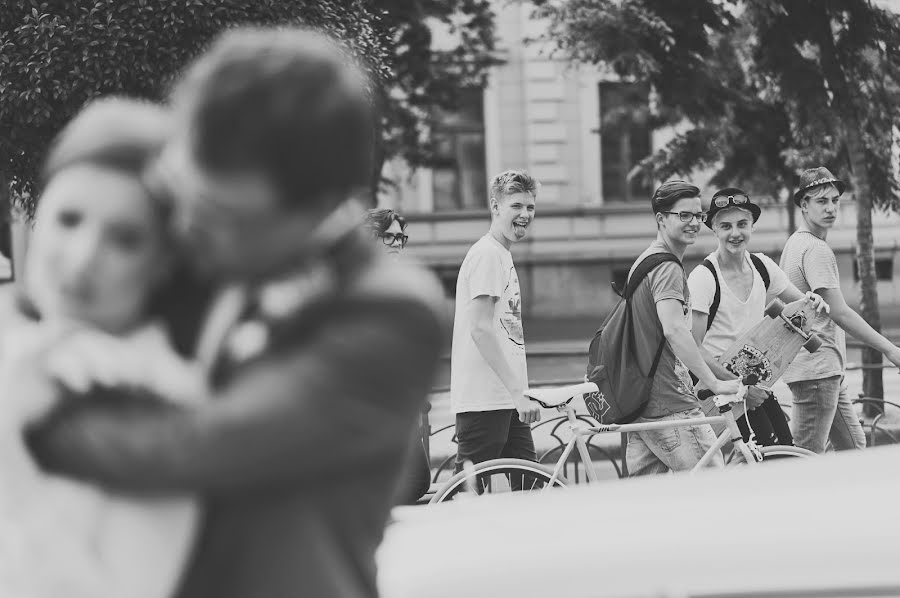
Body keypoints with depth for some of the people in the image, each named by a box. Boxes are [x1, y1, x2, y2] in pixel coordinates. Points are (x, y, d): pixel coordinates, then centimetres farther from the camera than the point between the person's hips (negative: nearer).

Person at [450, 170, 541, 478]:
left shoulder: (502, 255, 21)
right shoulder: (487, 255, -11)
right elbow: (480, 330, -20)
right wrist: (518, 392, -22)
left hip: (506, 400, 10)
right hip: (484, 401, -10)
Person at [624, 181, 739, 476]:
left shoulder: (643, 261, 20)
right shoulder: (667, 267, -12)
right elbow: (674, 330, -27)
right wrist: (714, 383, -28)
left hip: (640, 404, 10)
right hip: (670, 406, -10)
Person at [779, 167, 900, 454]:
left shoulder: (795, 243, 16)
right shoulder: (816, 249, -15)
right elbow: (840, 313, -20)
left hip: (827, 368, 11)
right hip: (817, 368, -11)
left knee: (854, 446, 12)